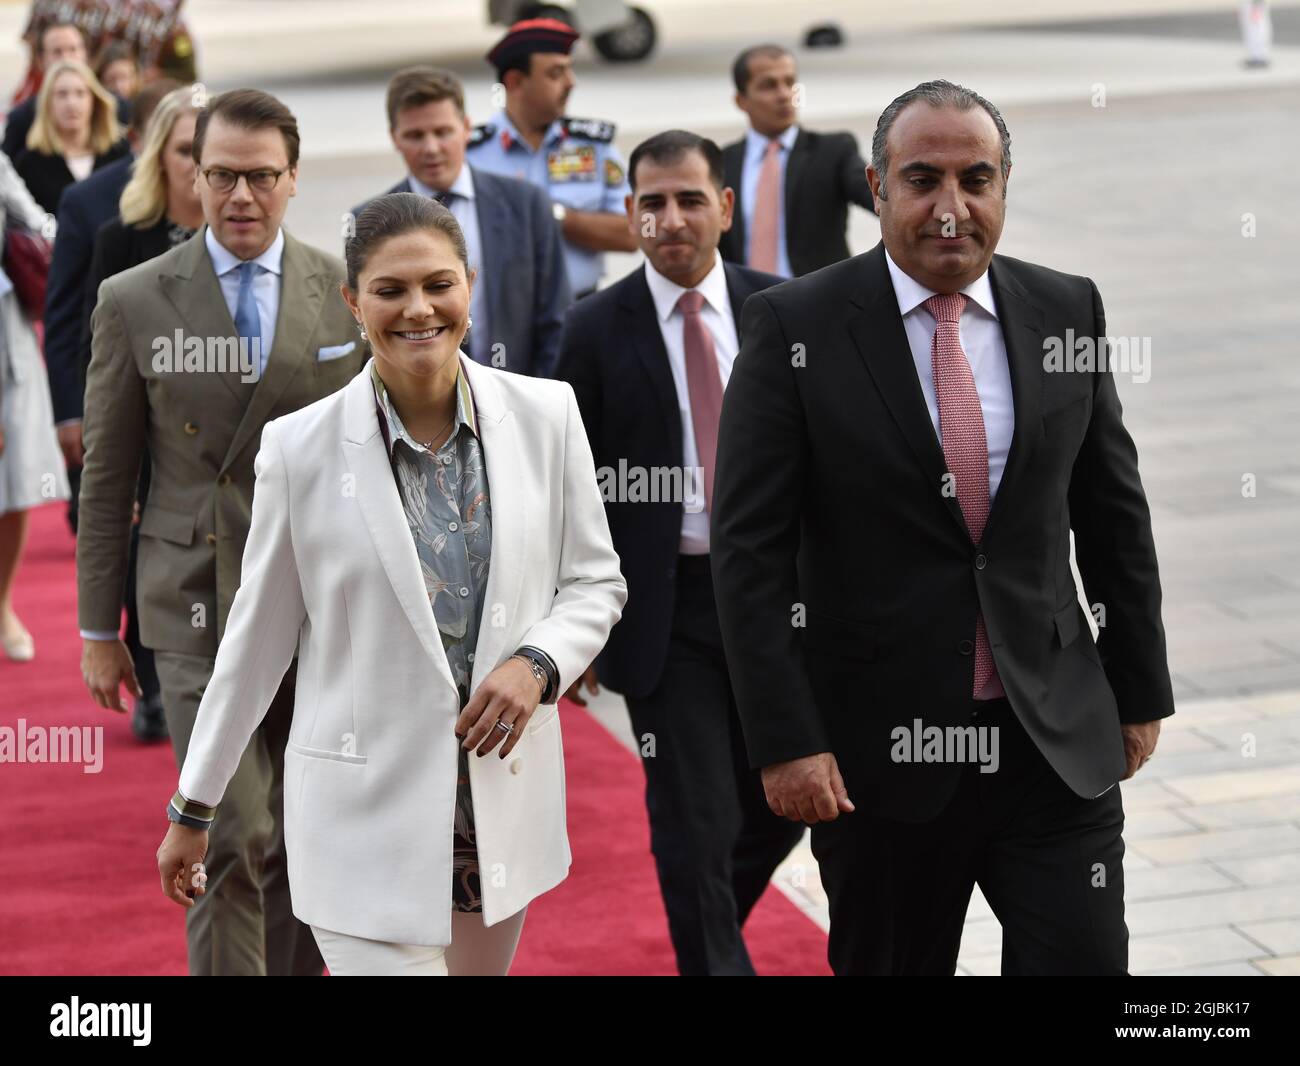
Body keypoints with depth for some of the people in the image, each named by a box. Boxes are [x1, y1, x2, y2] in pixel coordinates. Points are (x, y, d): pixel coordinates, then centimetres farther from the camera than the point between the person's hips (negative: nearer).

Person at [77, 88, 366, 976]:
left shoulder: (347, 293, 1)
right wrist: (99, 630, 4)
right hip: (199, 606, -2)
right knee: (233, 840, -7)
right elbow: (107, 477, 3)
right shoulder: (134, 302, -2)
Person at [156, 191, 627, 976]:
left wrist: (538, 664, -13)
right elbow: (256, 639, 1)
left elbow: (595, 581, 8)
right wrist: (194, 808, 6)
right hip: (366, 816, -3)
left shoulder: (545, 416, -2)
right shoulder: (301, 447, -8)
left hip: (507, 803, 3)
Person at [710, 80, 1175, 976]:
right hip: (883, 743, -2)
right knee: (888, 963, 12)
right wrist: (785, 739, -13)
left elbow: (1115, 516, 11)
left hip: (1058, 736, 2)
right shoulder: (797, 326, -7)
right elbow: (751, 548, -8)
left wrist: (1141, 689, 13)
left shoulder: (1067, 312, 3)